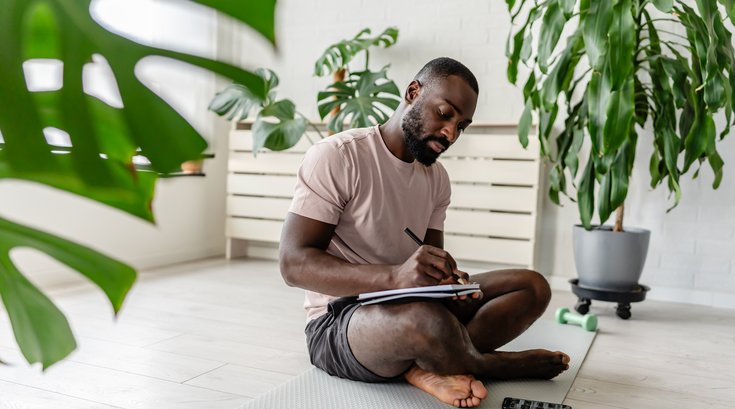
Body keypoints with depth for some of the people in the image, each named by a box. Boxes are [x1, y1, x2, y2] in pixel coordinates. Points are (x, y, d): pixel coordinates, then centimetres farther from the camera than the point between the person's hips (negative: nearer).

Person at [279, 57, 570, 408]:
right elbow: (293, 263, -21)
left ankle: (427, 365, -19)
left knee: (533, 287, -4)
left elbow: (428, 272, 11)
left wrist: (449, 282, -16)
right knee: (428, 322, -39)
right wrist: (395, 276, -36)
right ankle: (487, 365, -5)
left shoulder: (436, 177, 8)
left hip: (409, 306, 7)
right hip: (338, 322, -7)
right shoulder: (336, 156, -14)